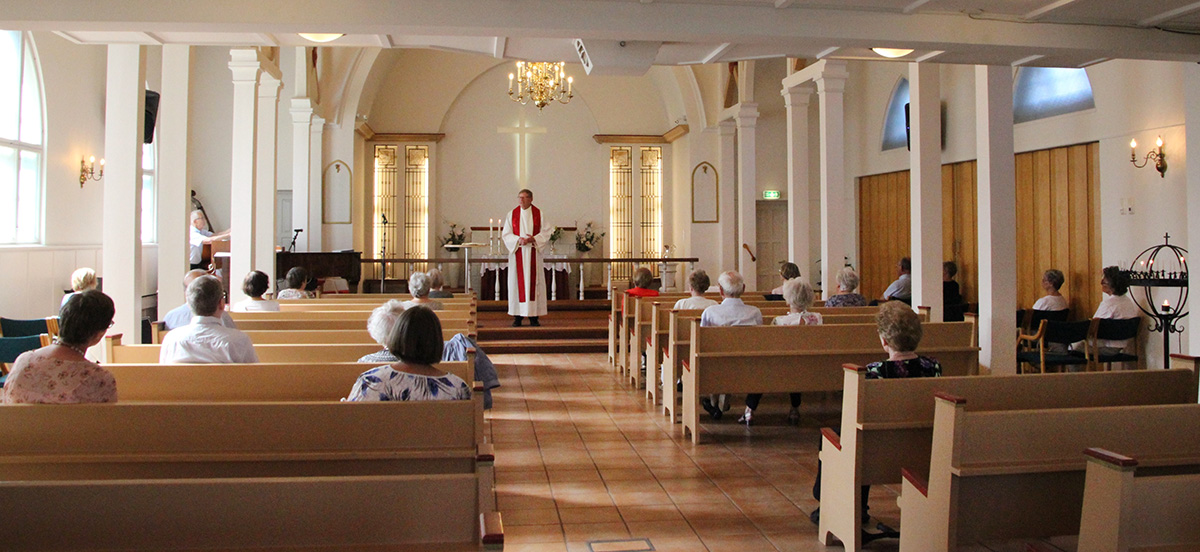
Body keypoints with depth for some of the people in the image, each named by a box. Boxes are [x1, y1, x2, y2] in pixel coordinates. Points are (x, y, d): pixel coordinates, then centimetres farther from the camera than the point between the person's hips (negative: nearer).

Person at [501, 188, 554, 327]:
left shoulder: (539, 214, 3)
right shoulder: (512, 214, 6)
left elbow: (547, 231, 1)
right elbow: (505, 234, 4)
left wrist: (534, 239, -14)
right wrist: (518, 240, -14)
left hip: (533, 254, -1)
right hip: (517, 254, 1)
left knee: (533, 282, -2)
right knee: (517, 282, -2)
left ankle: (533, 316, 2)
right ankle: (518, 316, 3)